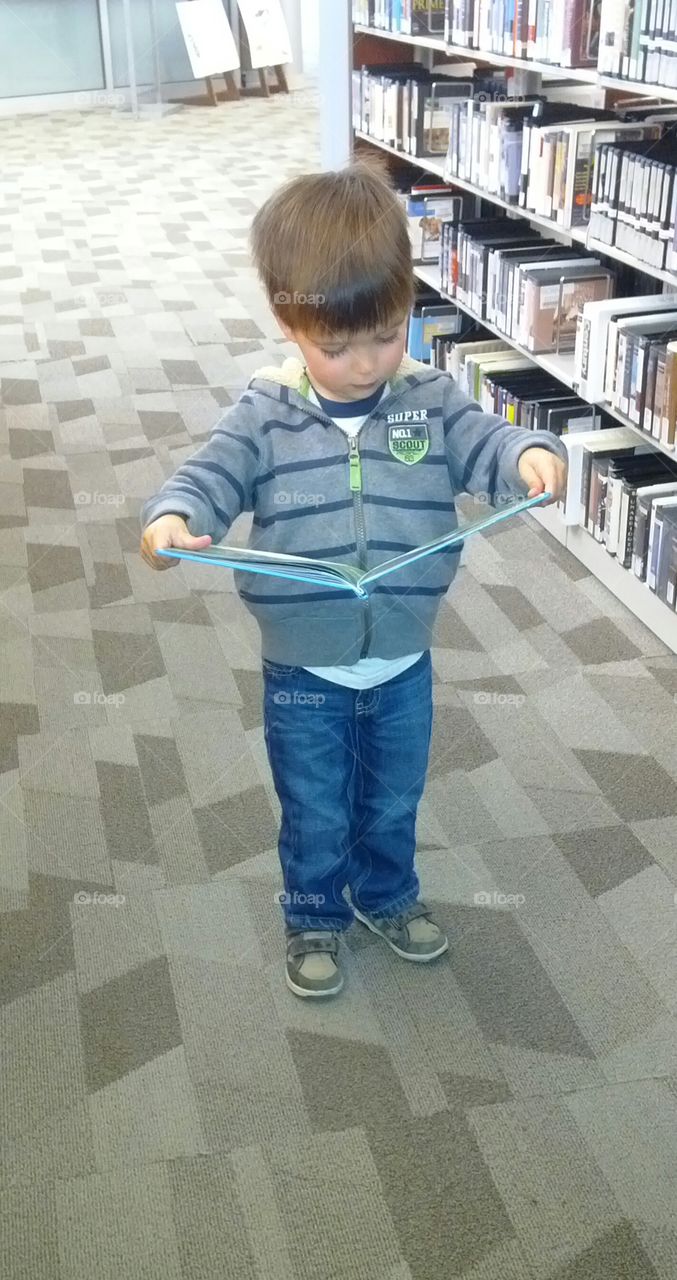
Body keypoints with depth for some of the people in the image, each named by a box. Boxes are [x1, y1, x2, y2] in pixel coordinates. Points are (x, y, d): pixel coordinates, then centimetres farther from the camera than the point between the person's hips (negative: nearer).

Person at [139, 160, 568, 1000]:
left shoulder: (430, 401, -8)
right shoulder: (265, 415, -12)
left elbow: (483, 446, -14)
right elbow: (210, 476, -16)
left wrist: (531, 455, -37)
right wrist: (174, 517, -38)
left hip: (404, 662, 2)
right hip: (304, 671, -2)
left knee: (393, 801, 24)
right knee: (316, 815, 18)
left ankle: (387, 895, 51)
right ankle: (315, 917, 44)